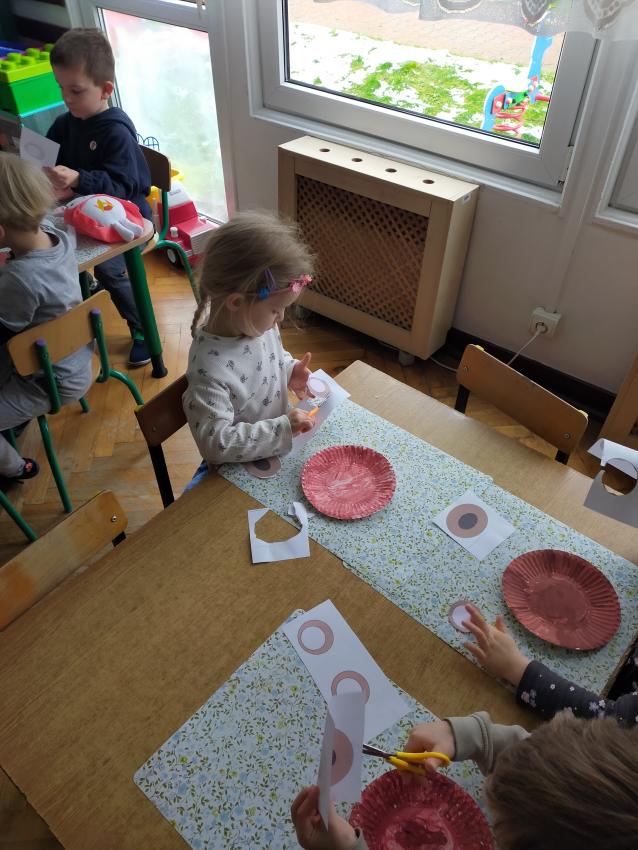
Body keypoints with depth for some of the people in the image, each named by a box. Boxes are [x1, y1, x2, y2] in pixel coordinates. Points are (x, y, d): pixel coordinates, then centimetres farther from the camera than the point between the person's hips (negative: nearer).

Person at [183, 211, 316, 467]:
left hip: (278, 445, 7)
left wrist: (289, 371, -5)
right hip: (241, 473, -7)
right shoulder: (210, 368, -32)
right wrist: (283, 428, -31)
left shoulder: (256, 323, -8)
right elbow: (217, 442, -31)